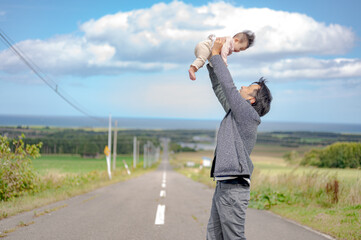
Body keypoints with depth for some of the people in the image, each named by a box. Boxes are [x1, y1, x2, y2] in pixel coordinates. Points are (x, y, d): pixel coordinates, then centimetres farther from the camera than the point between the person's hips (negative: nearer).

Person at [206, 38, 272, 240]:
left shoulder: (247, 114, -9)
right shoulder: (235, 112, 16)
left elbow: (228, 86, -12)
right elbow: (220, 89, 26)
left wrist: (216, 55, -4)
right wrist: (211, 63, 21)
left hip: (234, 189, -10)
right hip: (223, 186, 10)